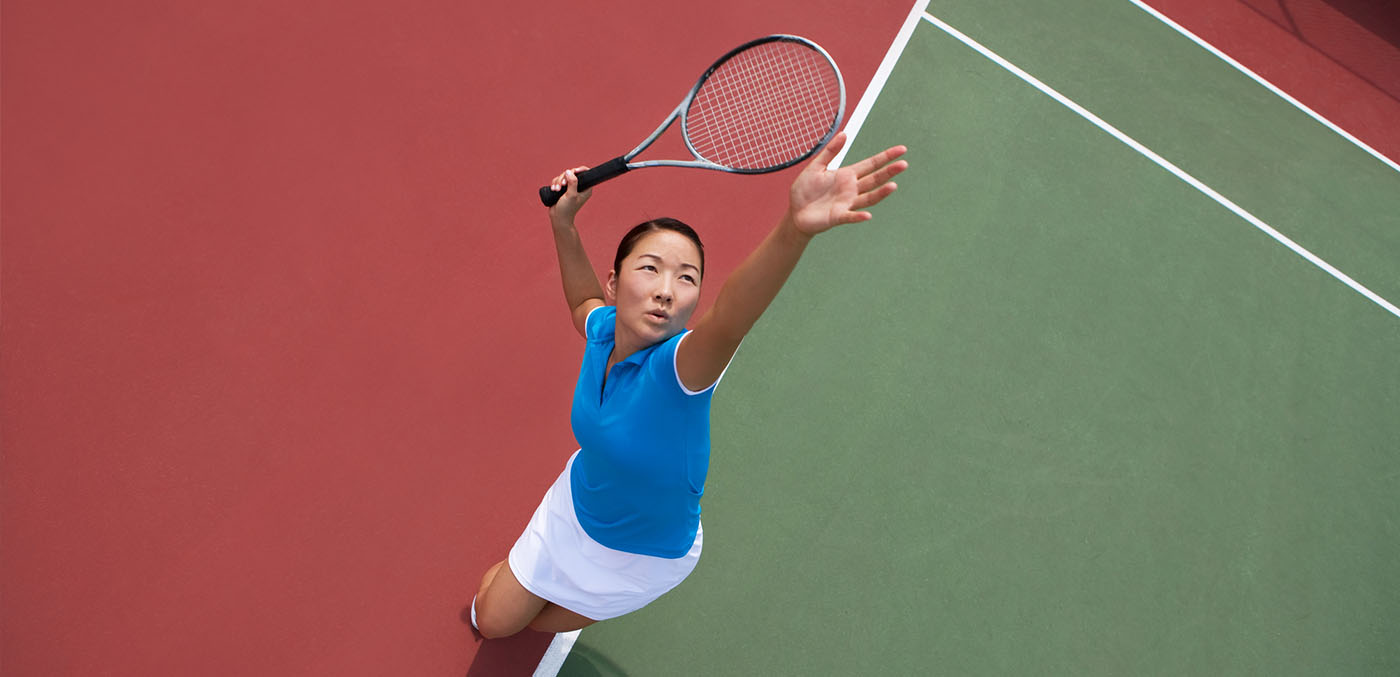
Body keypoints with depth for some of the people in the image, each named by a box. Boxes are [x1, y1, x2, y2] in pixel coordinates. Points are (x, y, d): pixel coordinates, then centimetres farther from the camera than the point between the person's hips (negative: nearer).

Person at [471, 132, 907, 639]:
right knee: (491, 622, 22)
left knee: (541, 623, 23)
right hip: (573, 507, 4)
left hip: (647, 556, -4)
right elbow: (583, 301, 6)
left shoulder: (678, 365, -40)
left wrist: (794, 229, -86)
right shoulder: (603, 331, -23)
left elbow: (729, 320, -66)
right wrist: (563, 221, -8)